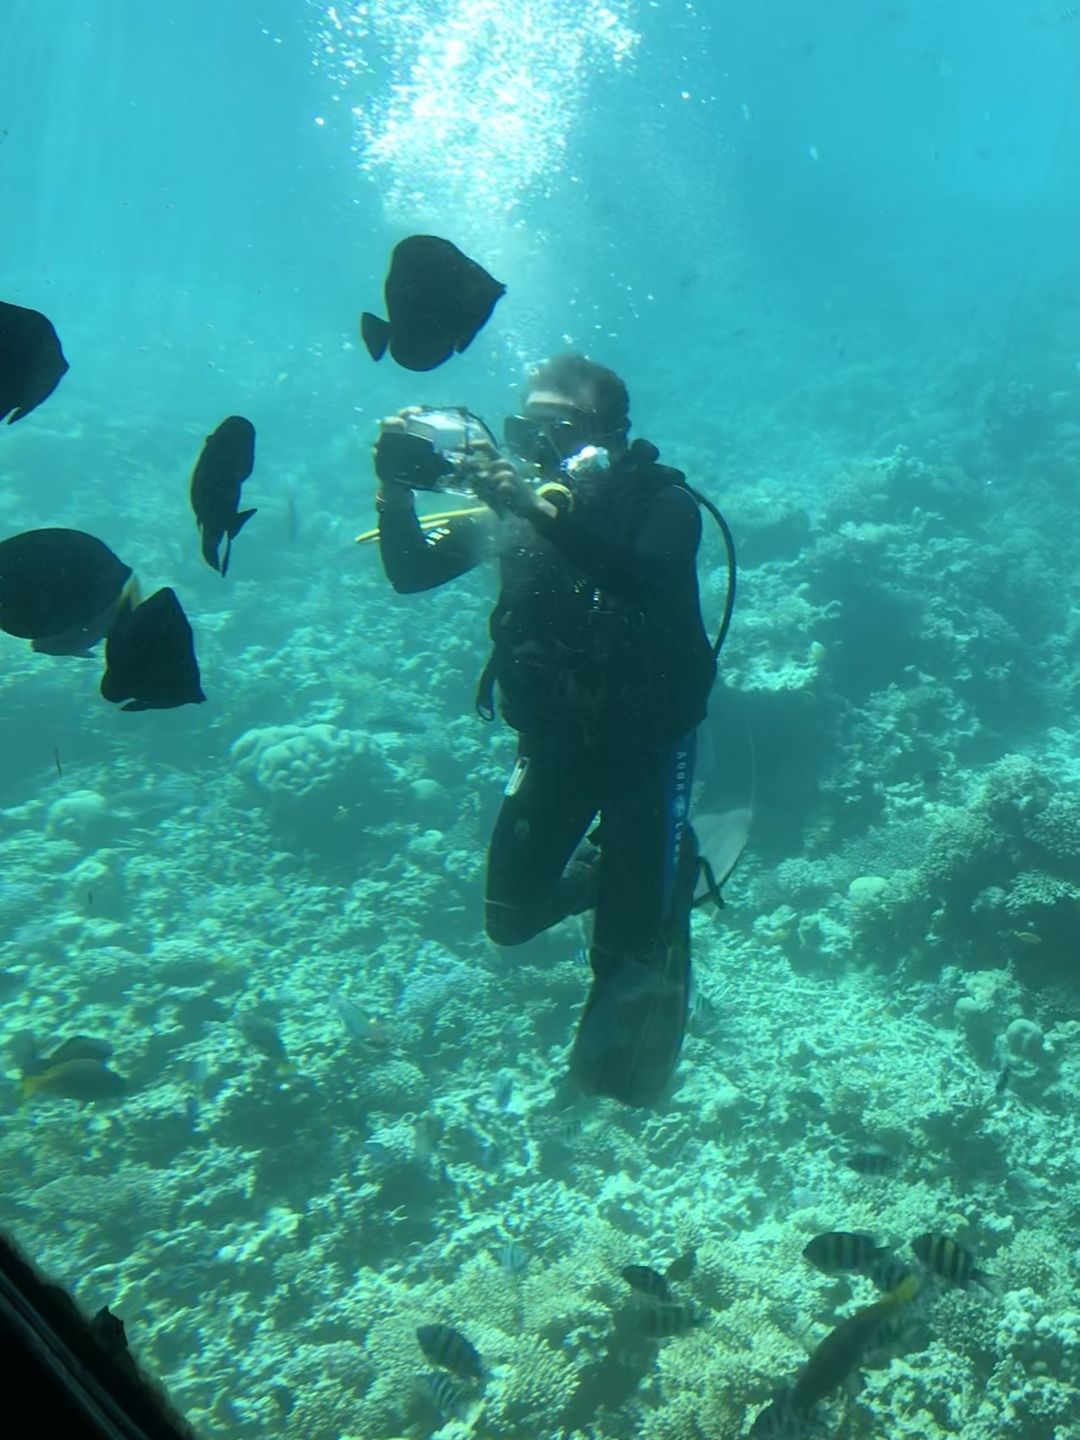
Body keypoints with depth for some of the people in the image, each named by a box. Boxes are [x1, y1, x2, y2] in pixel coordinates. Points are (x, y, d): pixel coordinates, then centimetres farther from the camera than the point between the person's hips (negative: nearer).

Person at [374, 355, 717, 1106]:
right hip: (554, 735, 4)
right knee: (512, 915, 6)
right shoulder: (515, 499, -4)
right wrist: (396, 486, -28)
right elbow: (411, 572, -11)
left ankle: (668, 865, 32)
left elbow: (647, 579, -38)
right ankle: (606, 866, 34)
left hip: (648, 735, -4)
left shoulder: (661, 502, -15)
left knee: (630, 945, -1)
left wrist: (542, 509, -48)